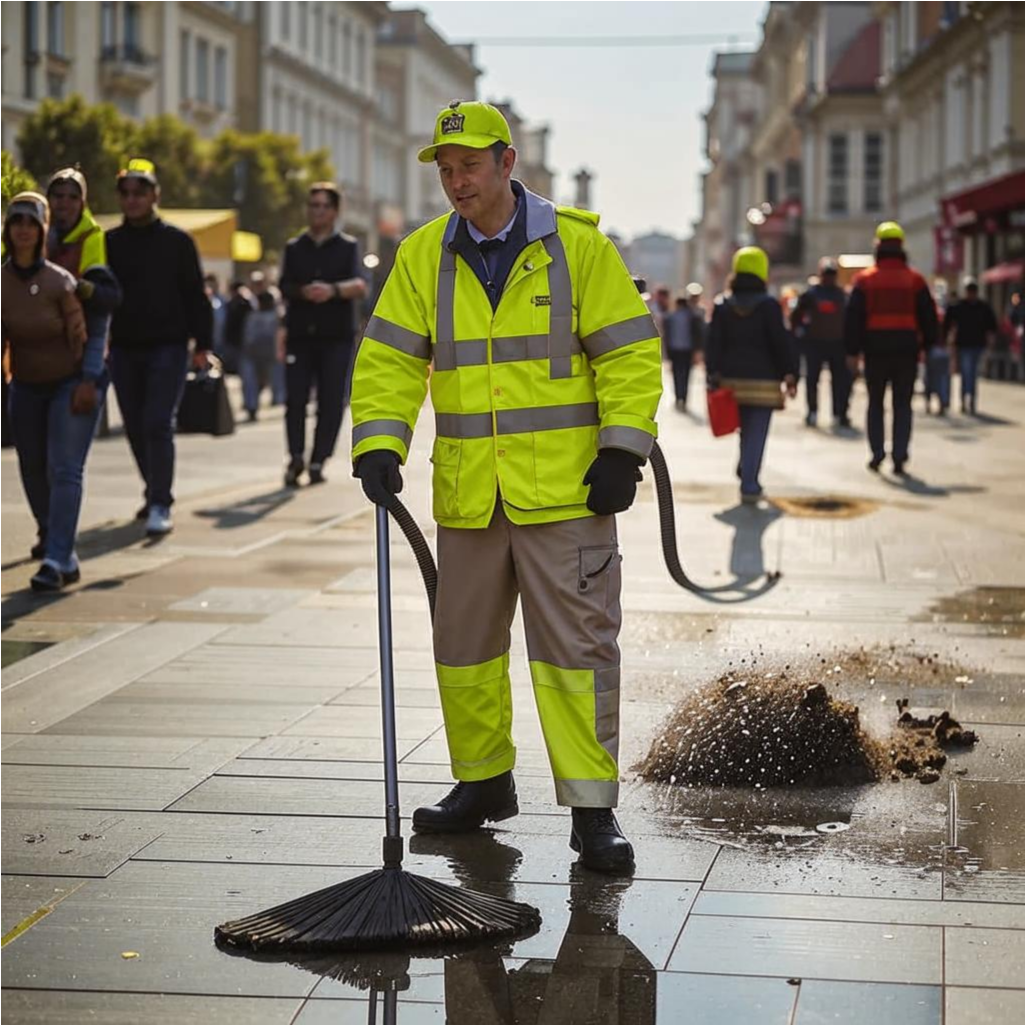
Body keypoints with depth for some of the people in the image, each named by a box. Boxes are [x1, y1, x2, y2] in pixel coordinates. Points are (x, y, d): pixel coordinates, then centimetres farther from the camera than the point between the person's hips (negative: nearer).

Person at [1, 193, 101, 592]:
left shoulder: (60, 282, -19)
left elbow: (84, 334, -16)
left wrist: (88, 382, -20)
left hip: (72, 383, -5)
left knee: (64, 469, -15)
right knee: (32, 468, 18)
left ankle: (59, 560, -19)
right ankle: (49, 533, 45)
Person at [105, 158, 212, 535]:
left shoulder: (177, 241, 1)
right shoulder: (109, 243, 8)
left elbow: (195, 295, 2)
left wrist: (202, 344, -4)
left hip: (167, 348, -4)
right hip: (123, 349, 4)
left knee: (158, 424, -13)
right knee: (136, 428, 10)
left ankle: (160, 506, -12)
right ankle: (155, 492, 27)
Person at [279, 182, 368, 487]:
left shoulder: (348, 247, 7)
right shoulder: (295, 247, 13)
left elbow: (360, 286, -9)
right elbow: (284, 286, 2)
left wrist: (333, 290, -29)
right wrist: (303, 292, -21)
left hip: (336, 336, -1)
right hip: (300, 334, 1)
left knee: (331, 400, -4)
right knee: (295, 398, -7)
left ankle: (318, 462, 3)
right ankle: (296, 457, -2)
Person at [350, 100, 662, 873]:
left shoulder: (577, 244, -3)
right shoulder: (423, 255, 6)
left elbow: (630, 352, -2)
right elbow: (390, 358, 4)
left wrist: (622, 451, -9)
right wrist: (379, 444, -10)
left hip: (565, 491, -4)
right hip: (467, 496, 4)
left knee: (578, 645, -4)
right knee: (465, 644, 13)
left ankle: (592, 808, 2)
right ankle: (483, 781, 31)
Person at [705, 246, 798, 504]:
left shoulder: (722, 306, 4)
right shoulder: (769, 306, -6)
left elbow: (713, 345, 2)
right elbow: (782, 343, -7)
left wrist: (713, 378, 5)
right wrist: (790, 376, 0)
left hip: (731, 380, 4)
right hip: (763, 381, -4)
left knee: (747, 431, 19)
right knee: (756, 434, -2)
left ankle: (747, 475, 23)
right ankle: (749, 485, -6)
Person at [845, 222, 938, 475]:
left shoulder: (864, 279, 0)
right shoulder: (915, 280, 3)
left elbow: (853, 317, -3)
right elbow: (929, 316, 4)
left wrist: (852, 351, 0)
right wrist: (928, 345, 13)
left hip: (876, 350, 0)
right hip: (907, 351, 0)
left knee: (875, 403, 14)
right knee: (902, 405, 7)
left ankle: (877, 453, 5)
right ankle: (899, 458, 0)